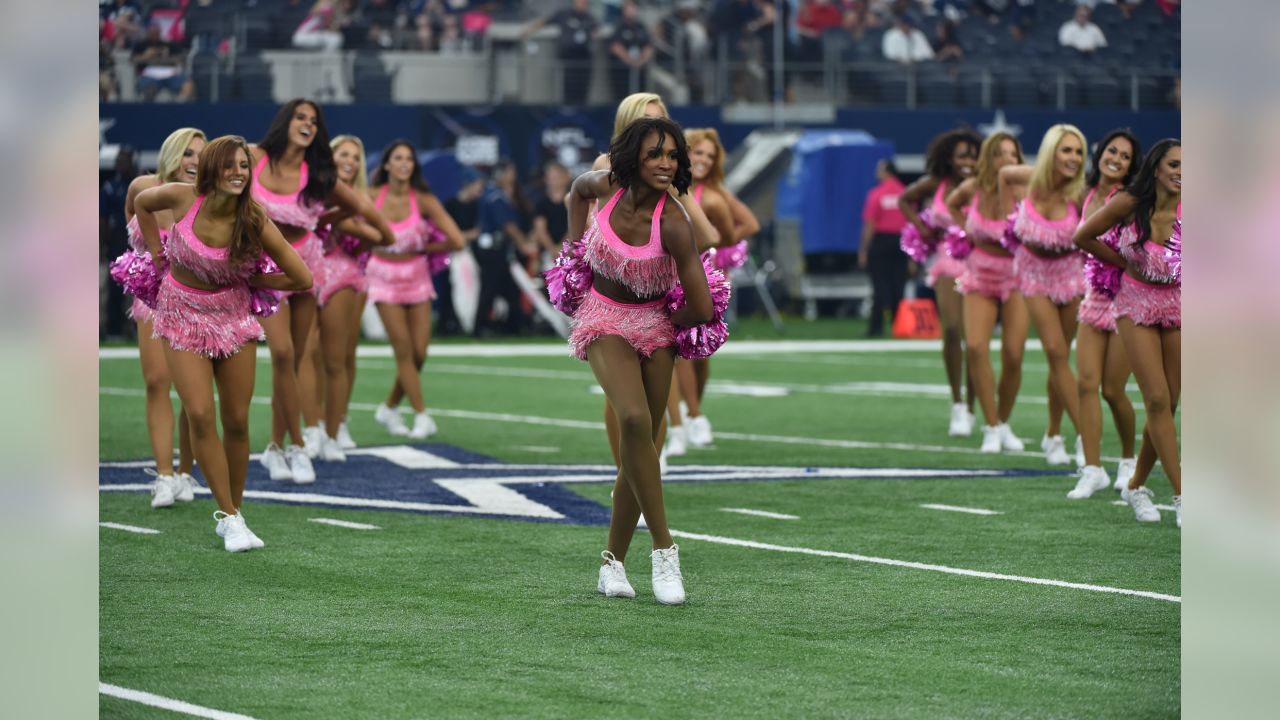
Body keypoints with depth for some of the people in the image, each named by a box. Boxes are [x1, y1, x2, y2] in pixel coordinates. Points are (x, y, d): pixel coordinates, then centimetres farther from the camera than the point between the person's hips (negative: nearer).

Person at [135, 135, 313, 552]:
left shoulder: (255, 223, -18)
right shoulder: (183, 198, -16)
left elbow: (302, 279, -14)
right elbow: (141, 203, 8)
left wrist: (246, 281, -6)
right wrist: (157, 254, 5)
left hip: (233, 318, 0)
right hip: (183, 317, 0)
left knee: (237, 422, 2)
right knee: (201, 415, -14)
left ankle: (233, 513, 18)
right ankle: (228, 517, -7)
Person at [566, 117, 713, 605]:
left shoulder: (673, 224, -23)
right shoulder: (608, 187, -15)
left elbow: (702, 309, -21)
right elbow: (578, 189, 13)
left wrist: (665, 323, -3)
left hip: (656, 325, 0)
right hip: (605, 321, 0)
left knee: (642, 444, 1)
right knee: (633, 419, -24)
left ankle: (613, 561, 16)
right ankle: (664, 548, -20)